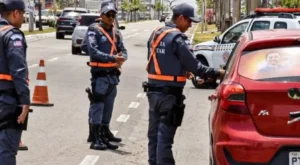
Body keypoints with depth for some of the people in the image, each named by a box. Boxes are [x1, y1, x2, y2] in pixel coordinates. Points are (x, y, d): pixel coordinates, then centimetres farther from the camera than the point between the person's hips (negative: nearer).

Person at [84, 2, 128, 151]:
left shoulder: (114, 32, 13)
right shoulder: (94, 31, -8)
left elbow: (123, 50, 11)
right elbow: (93, 51, -20)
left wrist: (122, 58, -13)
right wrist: (113, 57, -28)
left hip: (112, 74, 7)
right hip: (99, 74, -7)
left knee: (108, 106, 17)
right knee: (97, 106, -8)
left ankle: (105, 132, 31)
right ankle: (95, 140, -10)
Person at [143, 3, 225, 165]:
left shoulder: (156, 34, 10)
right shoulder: (176, 38, -16)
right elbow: (194, 66, -15)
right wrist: (217, 73, -5)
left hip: (153, 91, 9)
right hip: (169, 94, -8)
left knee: (154, 134, 16)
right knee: (165, 138, -5)